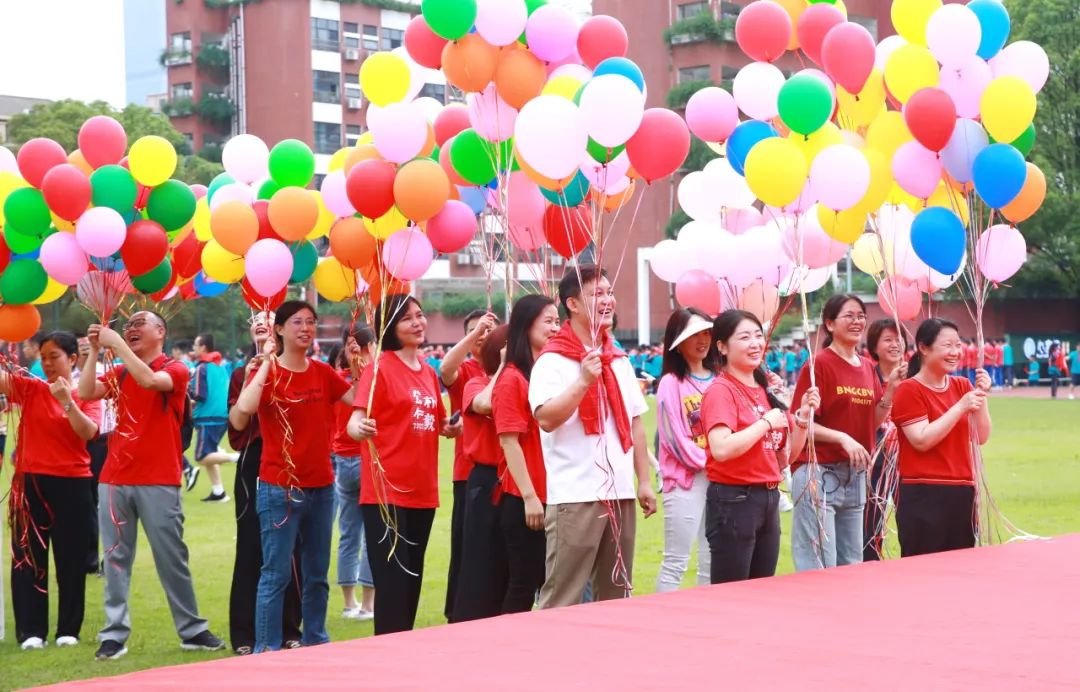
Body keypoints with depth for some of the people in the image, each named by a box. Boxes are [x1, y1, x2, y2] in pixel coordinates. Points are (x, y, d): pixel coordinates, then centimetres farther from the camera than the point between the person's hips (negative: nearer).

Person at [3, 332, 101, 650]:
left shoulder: (87, 396, 3)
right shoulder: (29, 388, 5)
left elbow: (88, 432, -13)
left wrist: (67, 402, -25)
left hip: (72, 485, -1)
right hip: (31, 482, 1)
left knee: (71, 558, 5)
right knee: (28, 557, 1)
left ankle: (69, 629, 14)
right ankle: (31, 630, 6)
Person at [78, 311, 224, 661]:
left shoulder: (175, 370, 0)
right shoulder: (119, 372, 13)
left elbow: (149, 380, -21)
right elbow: (86, 393, -3)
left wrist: (116, 343, -18)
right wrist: (95, 351, -9)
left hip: (158, 481, -4)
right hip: (114, 478, 4)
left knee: (172, 557, 2)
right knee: (116, 558, 3)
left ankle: (192, 630, 12)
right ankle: (114, 633, 7)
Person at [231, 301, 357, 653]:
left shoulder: (323, 373, 7)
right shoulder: (266, 372, -8)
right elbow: (242, 413, -26)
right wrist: (267, 363, -21)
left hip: (321, 487, 5)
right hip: (279, 489, -5)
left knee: (317, 573, 13)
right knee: (276, 573, -5)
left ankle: (315, 642, 24)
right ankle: (267, 649, 1)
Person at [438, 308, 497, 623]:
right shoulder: (464, 371, -1)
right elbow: (445, 369, -23)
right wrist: (475, 333, -27)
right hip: (470, 473, -3)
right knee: (467, 548, 1)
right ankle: (458, 616, 9)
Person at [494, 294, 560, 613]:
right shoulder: (511, 379, -9)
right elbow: (509, 441, -13)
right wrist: (529, 496, -17)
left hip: (552, 497, 7)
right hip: (524, 501, -7)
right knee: (523, 586, 0)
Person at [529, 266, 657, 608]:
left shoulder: (620, 361, 15)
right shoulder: (552, 361, -5)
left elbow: (635, 424, 17)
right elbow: (546, 419, -19)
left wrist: (644, 481, 12)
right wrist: (584, 380, -24)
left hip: (621, 494, 7)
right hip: (575, 498, -7)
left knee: (616, 595, 12)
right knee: (562, 599, -6)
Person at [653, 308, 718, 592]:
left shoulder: (718, 380, 10)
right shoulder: (671, 383, -7)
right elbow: (679, 441, -11)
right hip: (685, 478, -6)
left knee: (712, 561, 11)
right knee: (676, 561, -4)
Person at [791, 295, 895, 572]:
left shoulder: (867, 367, 12)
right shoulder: (819, 364, -8)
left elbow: (873, 422, 14)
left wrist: (891, 389, 1)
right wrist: (843, 438, -20)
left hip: (855, 475, 7)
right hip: (818, 473, -7)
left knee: (852, 565, 11)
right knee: (819, 568, -8)